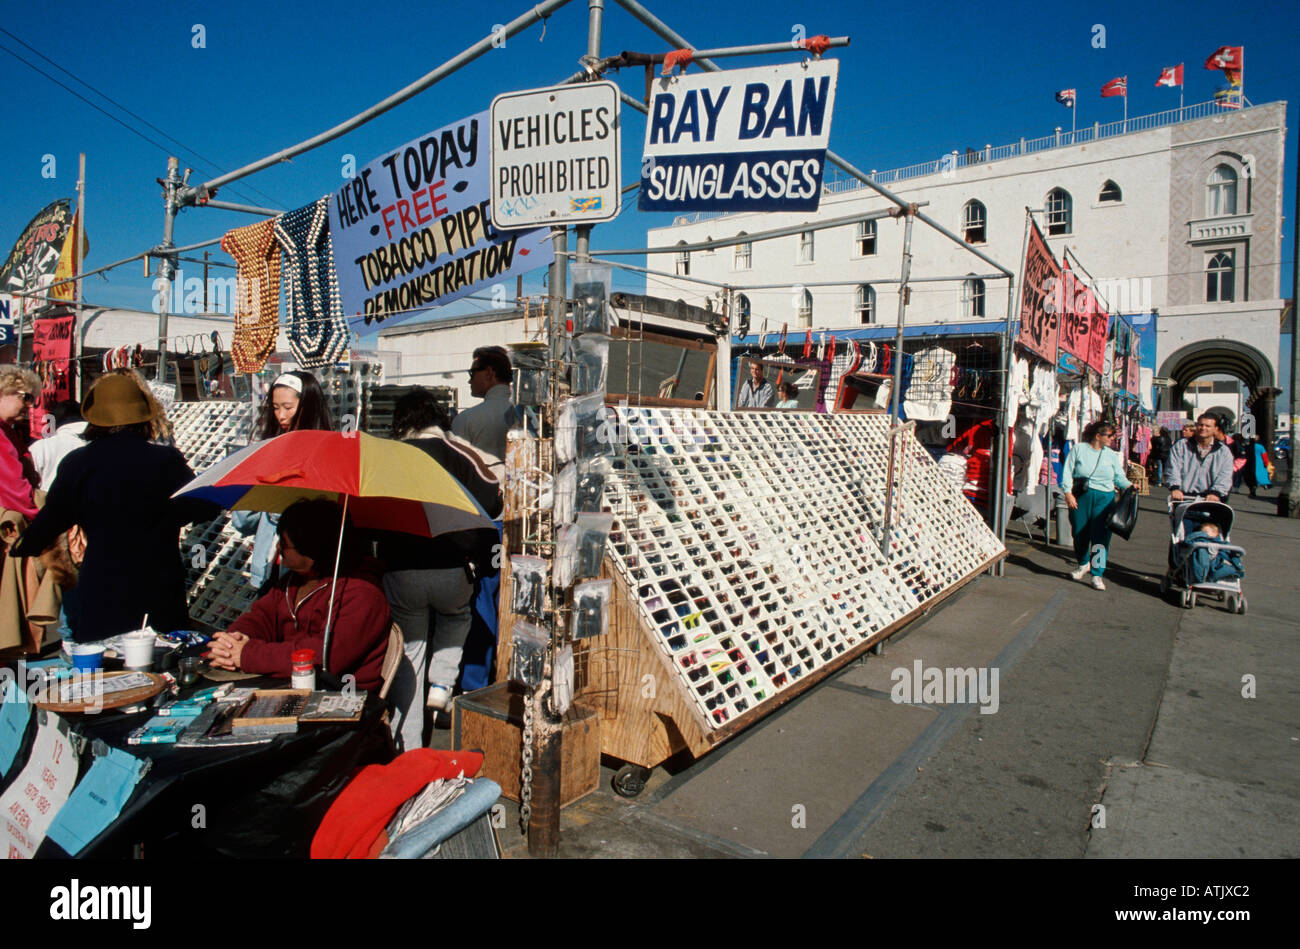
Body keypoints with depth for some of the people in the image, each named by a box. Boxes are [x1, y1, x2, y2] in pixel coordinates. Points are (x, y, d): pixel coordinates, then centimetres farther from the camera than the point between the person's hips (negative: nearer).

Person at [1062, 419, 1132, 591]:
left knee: (1100, 537, -6)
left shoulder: (1112, 455, 9)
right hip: (1080, 497, -1)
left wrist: (1130, 486, -11)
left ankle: (1097, 574, 0)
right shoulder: (1078, 449, 2)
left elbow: (1119, 477, 10)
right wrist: (1068, 493, -11)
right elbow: (1068, 472, -1)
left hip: (1104, 499, 1)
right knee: (1079, 534, 8)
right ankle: (1083, 565, 33)